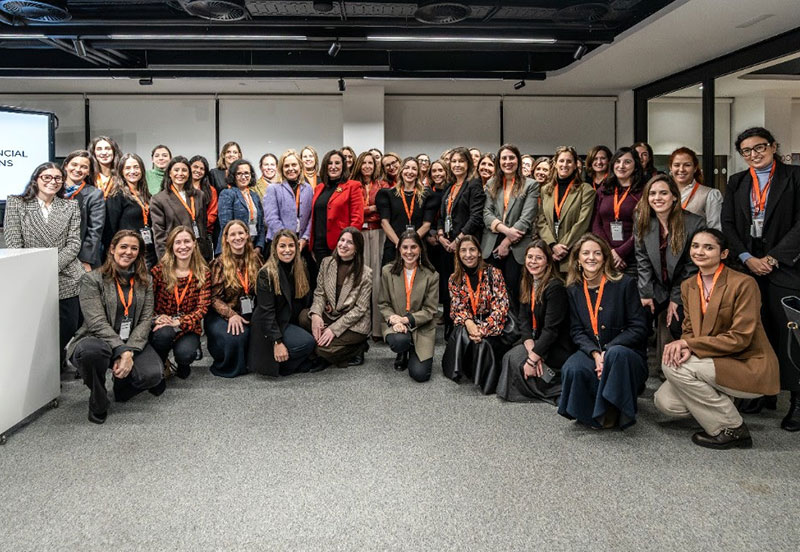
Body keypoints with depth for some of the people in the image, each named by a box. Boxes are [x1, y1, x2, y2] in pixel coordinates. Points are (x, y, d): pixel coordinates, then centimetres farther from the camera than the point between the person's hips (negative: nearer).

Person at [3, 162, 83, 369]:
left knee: (68, 333, 1)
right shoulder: (16, 204, 6)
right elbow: (13, 244, -2)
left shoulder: (71, 206, 10)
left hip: (66, 281, 1)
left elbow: (74, 244, 1)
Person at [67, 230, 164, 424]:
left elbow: (146, 319, 0)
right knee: (92, 350, -39)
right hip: (97, 340, -2)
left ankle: (122, 383, 13)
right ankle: (98, 402, -8)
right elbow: (97, 322, -14)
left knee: (153, 374, -27)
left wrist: (130, 352, -16)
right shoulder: (92, 279, -4)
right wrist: (121, 351, -25)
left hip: (133, 344, 3)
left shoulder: (144, 281, 9)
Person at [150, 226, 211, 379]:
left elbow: (202, 307, -7)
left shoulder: (203, 274, 0)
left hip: (188, 328, 0)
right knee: (164, 333, -35)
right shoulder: (159, 271, -2)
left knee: (184, 354, -30)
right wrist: (156, 319, -23)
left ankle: (183, 366, 10)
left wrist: (179, 323, -20)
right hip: (162, 327, 0)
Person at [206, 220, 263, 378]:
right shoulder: (219, 264, -3)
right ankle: (228, 367, 2)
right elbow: (214, 297, -6)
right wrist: (231, 314, -19)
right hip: (222, 315, -3)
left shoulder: (256, 259, 7)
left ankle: (248, 362, 5)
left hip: (250, 314, 4)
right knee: (234, 337, -32)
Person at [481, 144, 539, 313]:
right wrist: (505, 229, -11)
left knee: (513, 291, -4)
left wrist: (507, 242, -10)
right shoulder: (491, 184, 16)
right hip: (492, 246, 3)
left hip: (517, 247, -3)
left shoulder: (531, 185, 5)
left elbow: (526, 218, -5)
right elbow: (486, 214, 5)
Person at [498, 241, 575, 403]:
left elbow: (551, 329, -23)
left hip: (558, 348, -7)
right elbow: (523, 319, -2)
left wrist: (532, 358, -25)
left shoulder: (555, 287, -19)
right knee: (509, 356, -12)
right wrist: (531, 349, -18)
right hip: (537, 341, 7)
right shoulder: (527, 284, 6)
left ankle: (556, 388, -6)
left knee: (514, 358, -18)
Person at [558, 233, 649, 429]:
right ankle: (595, 415, -5)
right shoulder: (573, 290, 6)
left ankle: (612, 413, -18)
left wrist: (607, 352, -18)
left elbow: (639, 329, -8)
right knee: (571, 369, -31)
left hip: (627, 354, -2)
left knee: (616, 354, -38)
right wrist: (595, 353, -18)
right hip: (590, 352, 2)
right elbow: (577, 331, 2)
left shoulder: (625, 284, -4)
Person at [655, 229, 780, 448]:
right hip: (715, 363, 6)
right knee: (665, 401, -13)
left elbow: (740, 338, -19)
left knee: (672, 365, -24)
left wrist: (688, 344, -22)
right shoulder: (688, 286, 6)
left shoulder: (743, 284, -15)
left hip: (750, 368, -6)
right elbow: (689, 329, 7)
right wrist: (685, 348, -19)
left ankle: (732, 429, -9)